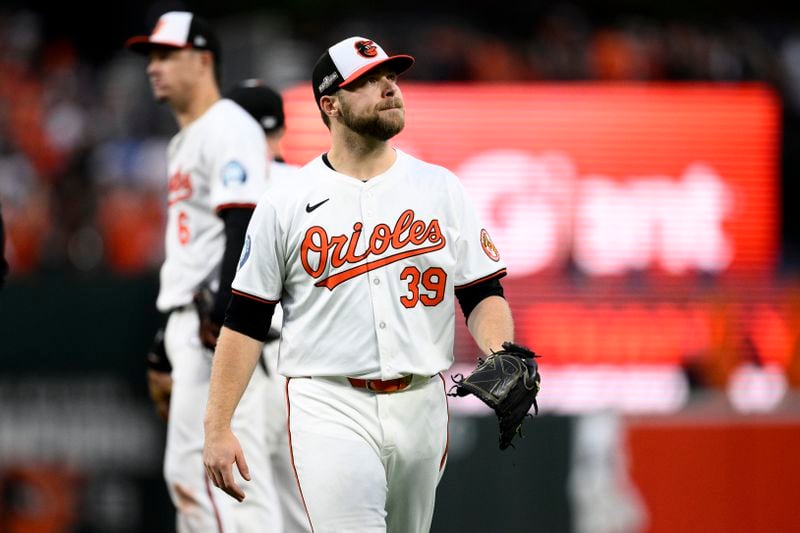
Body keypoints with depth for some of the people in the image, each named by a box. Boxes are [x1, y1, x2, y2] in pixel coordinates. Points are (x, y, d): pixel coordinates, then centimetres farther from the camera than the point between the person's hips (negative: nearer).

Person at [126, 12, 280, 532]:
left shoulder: (229, 128, -8)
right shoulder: (184, 143, 24)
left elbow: (242, 227, -20)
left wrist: (222, 313, -29)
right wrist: (165, 349, 25)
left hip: (219, 324, -11)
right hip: (189, 323, 11)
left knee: (213, 466, -16)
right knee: (187, 474, 9)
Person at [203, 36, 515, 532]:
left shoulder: (441, 189, 8)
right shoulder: (285, 206, 1)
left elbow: (483, 292, 6)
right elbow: (245, 323, 2)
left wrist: (501, 361, -15)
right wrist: (217, 429, -4)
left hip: (421, 408, 4)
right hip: (331, 411, -3)